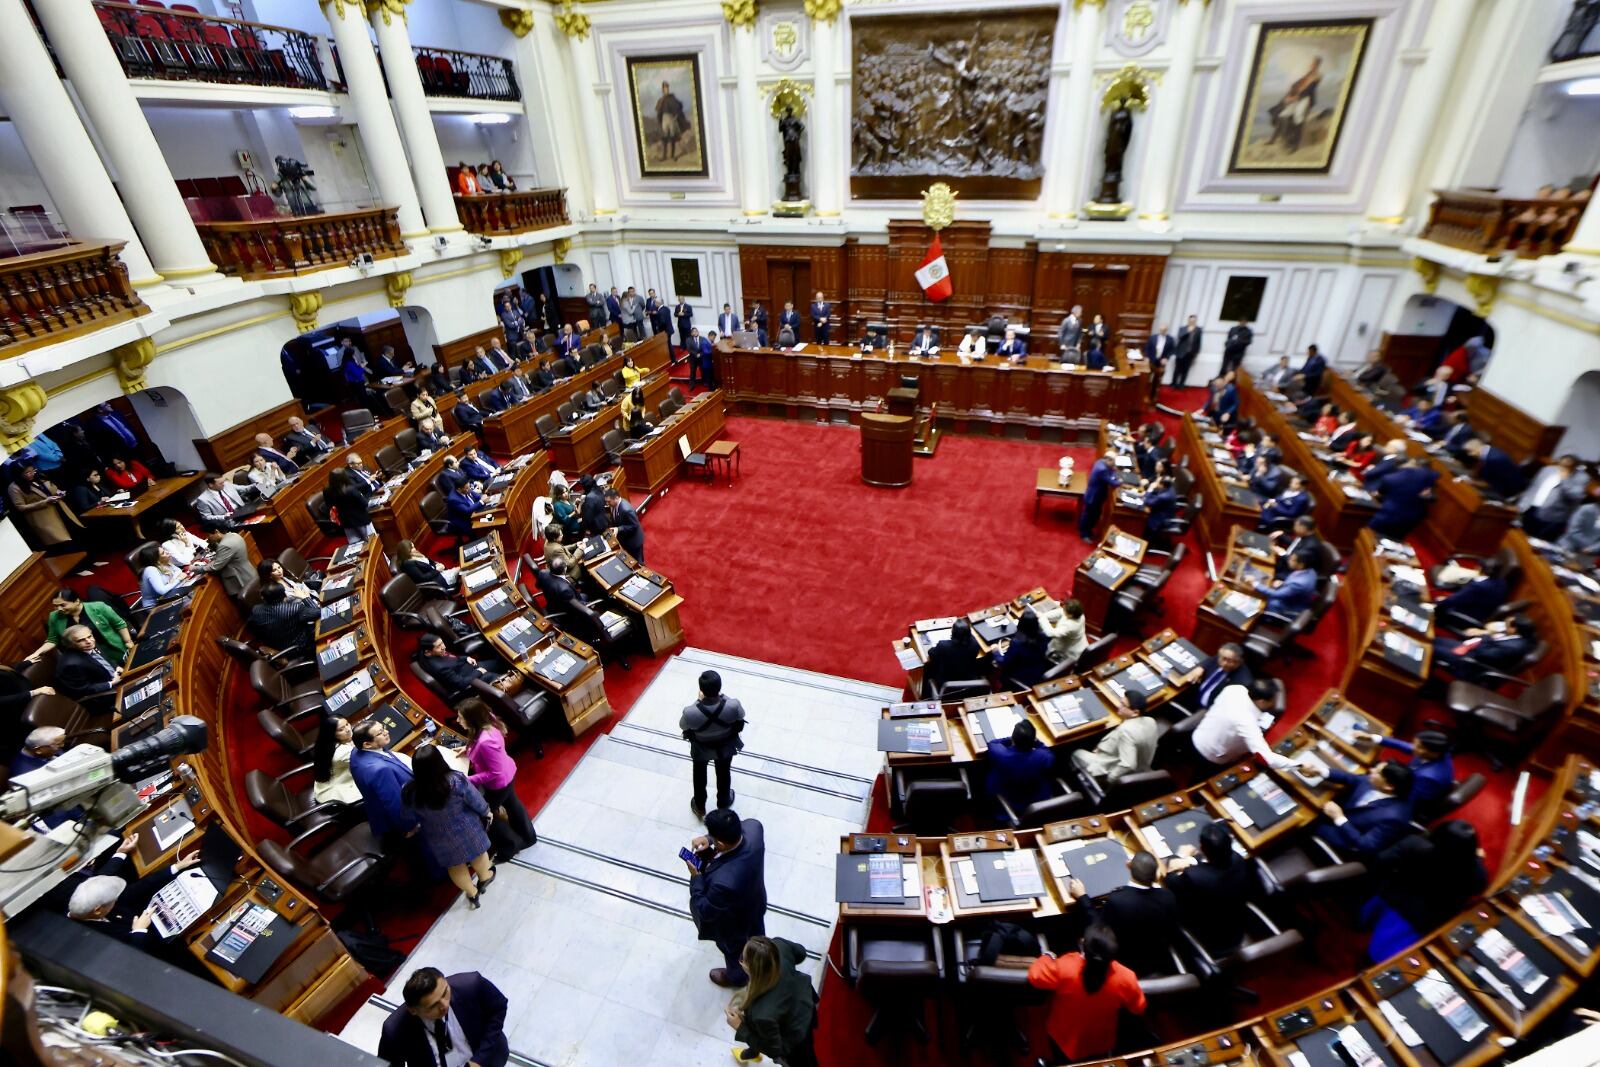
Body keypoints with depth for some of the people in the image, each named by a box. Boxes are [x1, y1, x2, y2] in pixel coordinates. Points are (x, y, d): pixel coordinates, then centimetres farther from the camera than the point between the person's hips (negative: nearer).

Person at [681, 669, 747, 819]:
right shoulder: (732, 706, -39)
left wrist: (699, 701, -12)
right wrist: (722, 696, -9)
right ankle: (723, 804, 59)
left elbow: (682, 725, -15)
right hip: (726, 746, 1)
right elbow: (740, 716, -13)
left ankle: (700, 807, 56)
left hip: (701, 748, -1)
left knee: (699, 776, 32)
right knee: (724, 774, 32)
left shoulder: (690, 712, -41)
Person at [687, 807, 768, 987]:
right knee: (756, 933, 37)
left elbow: (706, 912, -28)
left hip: (733, 923, -5)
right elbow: (734, 830, -8)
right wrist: (708, 838, -22)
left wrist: (695, 877, -20)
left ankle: (737, 977, 62)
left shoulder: (724, 881, -49)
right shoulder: (753, 827, -34)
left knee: (733, 950, 31)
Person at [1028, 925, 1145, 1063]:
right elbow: (1139, 1009, -10)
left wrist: (1048, 957, -1)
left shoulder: (1065, 968, -37)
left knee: (1063, 1063, 30)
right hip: (1101, 1046, 2)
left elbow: (1034, 976, -19)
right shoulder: (1125, 978, -32)